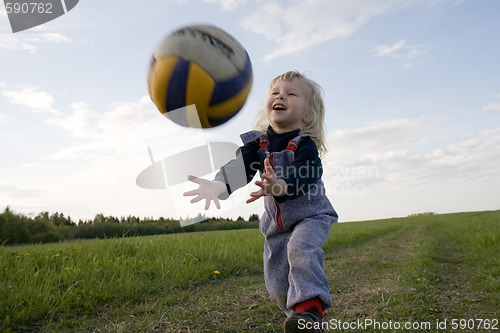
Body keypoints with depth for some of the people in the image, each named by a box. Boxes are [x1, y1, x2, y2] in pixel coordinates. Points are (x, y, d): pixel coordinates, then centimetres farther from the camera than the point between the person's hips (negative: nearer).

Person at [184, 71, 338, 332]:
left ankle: (309, 307, -33)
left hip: (310, 215, -4)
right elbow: (240, 166, -23)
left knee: (300, 246, -37)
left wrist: (280, 186, -58)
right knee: (276, 284, 6)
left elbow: (305, 177, -37)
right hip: (276, 222, 4)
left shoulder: (305, 145, -19)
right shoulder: (257, 143, -7)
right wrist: (218, 185, -44)